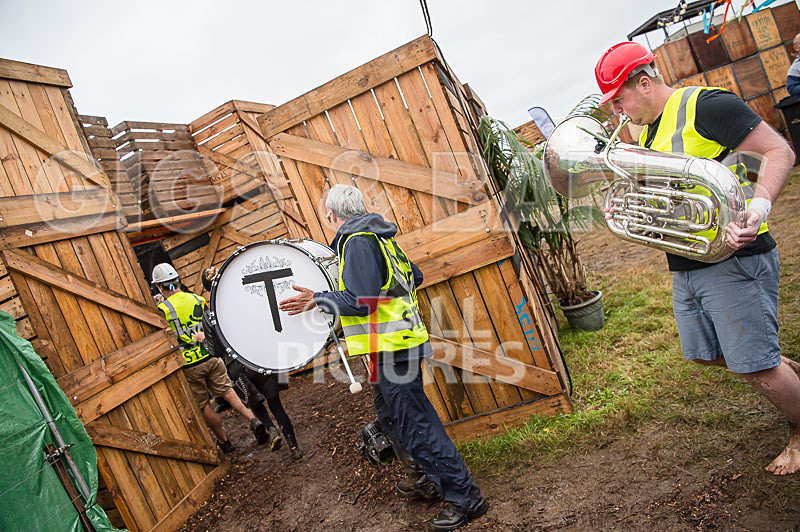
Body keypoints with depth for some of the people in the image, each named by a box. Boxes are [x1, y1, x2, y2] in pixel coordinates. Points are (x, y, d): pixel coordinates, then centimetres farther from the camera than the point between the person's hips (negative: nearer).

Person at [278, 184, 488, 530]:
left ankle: (465, 497, 7)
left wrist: (319, 299, -10)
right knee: (392, 414, 22)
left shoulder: (356, 242, -15)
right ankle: (438, 478, 34)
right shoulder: (380, 237, 14)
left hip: (390, 347, -10)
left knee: (414, 424, -3)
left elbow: (358, 302, -22)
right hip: (404, 340, 10)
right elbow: (414, 276, 23)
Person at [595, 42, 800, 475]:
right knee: (706, 354, 18)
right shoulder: (647, 134, 14)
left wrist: (757, 208, -34)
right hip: (686, 267, 9)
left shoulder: (704, 105, -13)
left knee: (755, 367, -1)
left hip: (733, 259, -9)